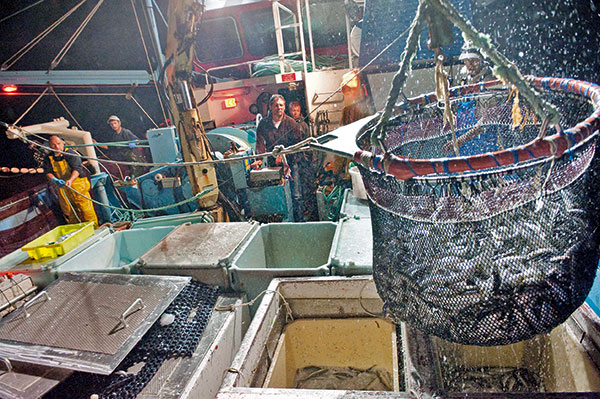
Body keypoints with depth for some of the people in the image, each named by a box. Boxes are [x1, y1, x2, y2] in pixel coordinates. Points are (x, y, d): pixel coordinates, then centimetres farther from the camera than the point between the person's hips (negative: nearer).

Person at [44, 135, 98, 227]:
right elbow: (48, 172, -3)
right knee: (68, 212, 13)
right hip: (62, 188, 5)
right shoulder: (48, 158, 4)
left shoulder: (70, 153, -10)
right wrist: (55, 180, -25)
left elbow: (77, 168, -21)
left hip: (77, 186, -5)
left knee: (86, 209, -3)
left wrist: (70, 180, -38)